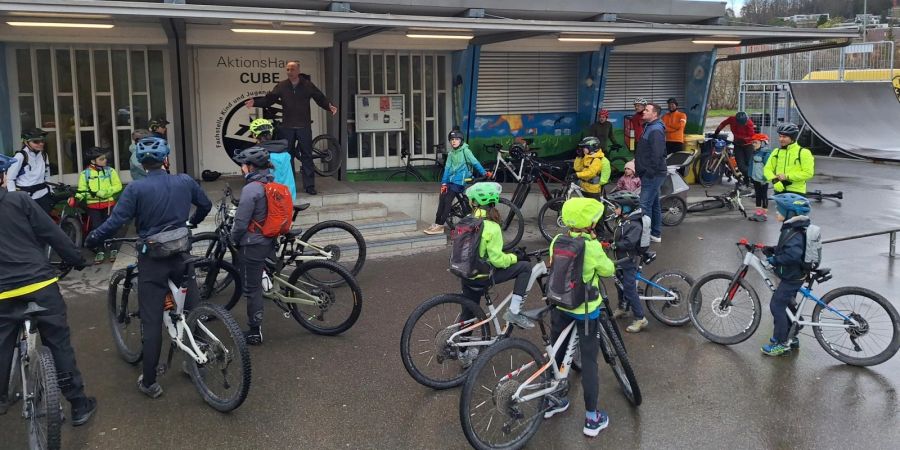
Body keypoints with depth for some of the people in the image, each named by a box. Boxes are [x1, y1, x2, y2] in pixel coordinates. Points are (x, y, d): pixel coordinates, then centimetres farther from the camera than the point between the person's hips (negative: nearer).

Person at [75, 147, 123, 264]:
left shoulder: (110, 171, -1)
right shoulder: (85, 173, 0)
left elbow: (118, 186, -7)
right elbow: (82, 190, -2)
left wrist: (102, 192, -17)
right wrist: (76, 198, -22)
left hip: (108, 204, 0)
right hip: (93, 206, 0)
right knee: (96, 228, 3)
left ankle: (114, 250, 14)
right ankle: (99, 252, 13)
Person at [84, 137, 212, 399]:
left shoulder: (136, 188, -12)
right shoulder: (185, 181, 0)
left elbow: (115, 222, -16)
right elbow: (206, 205, 15)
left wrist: (90, 242, -1)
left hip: (152, 260, -3)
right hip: (182, 256, 3)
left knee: (152, 321, 2)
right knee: (190, 311, 17)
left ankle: (149, 382, 8)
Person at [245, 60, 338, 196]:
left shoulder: (308, 85, 3)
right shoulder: (281, 86, 6)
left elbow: (320, 98, 3)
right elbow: (268, 99, 5)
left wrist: (329, 106, -15)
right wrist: (255, 102, -10)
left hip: (304, 127, -1)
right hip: (287, 127, 2)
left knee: (307, 156, 0)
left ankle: (309, 185, 4)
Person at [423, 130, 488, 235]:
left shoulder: (465, 151, -6)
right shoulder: (451, 153, 12)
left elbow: (475, 162, -12)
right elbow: (447, 168, 8)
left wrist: (484, 172, -21)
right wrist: (444, 182, 1)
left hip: (459, 181, -6)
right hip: (450, 180, 6)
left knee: (447, 201, -10)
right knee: (442, 200, 1)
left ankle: (440, 226, -5)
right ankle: (437, 224, 8)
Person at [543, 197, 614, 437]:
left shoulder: (557, 241, -6)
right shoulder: (592, 246, -21)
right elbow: (608, 270, -6)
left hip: (559, 305, 5)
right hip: (585, 310, -5)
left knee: (556, 354, 20)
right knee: (588, 362, 4)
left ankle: (552, 401, 36)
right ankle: (592, 418, 12)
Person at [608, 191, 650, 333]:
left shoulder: (634, 224, -25)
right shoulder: (622, 220, 3)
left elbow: (628, 243, -33)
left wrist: (614, 244, -22)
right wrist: (610, 240, -1)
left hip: (629, 261, -10)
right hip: (620, 259, 10)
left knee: (629, 289, -7)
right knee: (621, 284, 24)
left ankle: (640, 319, 0)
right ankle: (621, 308, 43)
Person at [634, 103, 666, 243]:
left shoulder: (656, 130, -18)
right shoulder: (650, 127, 15)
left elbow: (657, 154, -25)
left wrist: (650, 172, -23)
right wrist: (641, 170, 21)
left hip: (652, 175, -11)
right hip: (650, 174, 11)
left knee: (645, 205, -10)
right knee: (654, 204, 16)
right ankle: (656, 234, 24)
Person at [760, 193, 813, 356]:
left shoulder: (795, 233, -26)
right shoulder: (791, 228, 6)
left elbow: (793, 254, -40)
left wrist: (775, 260, -30)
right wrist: (772, 249, 5)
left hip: (791, 277, -10)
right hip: (792, 275, 10)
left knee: (777, 306, -4)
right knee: (787, 305, 20)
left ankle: (782, 343, 5)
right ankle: (791, 337, 34)